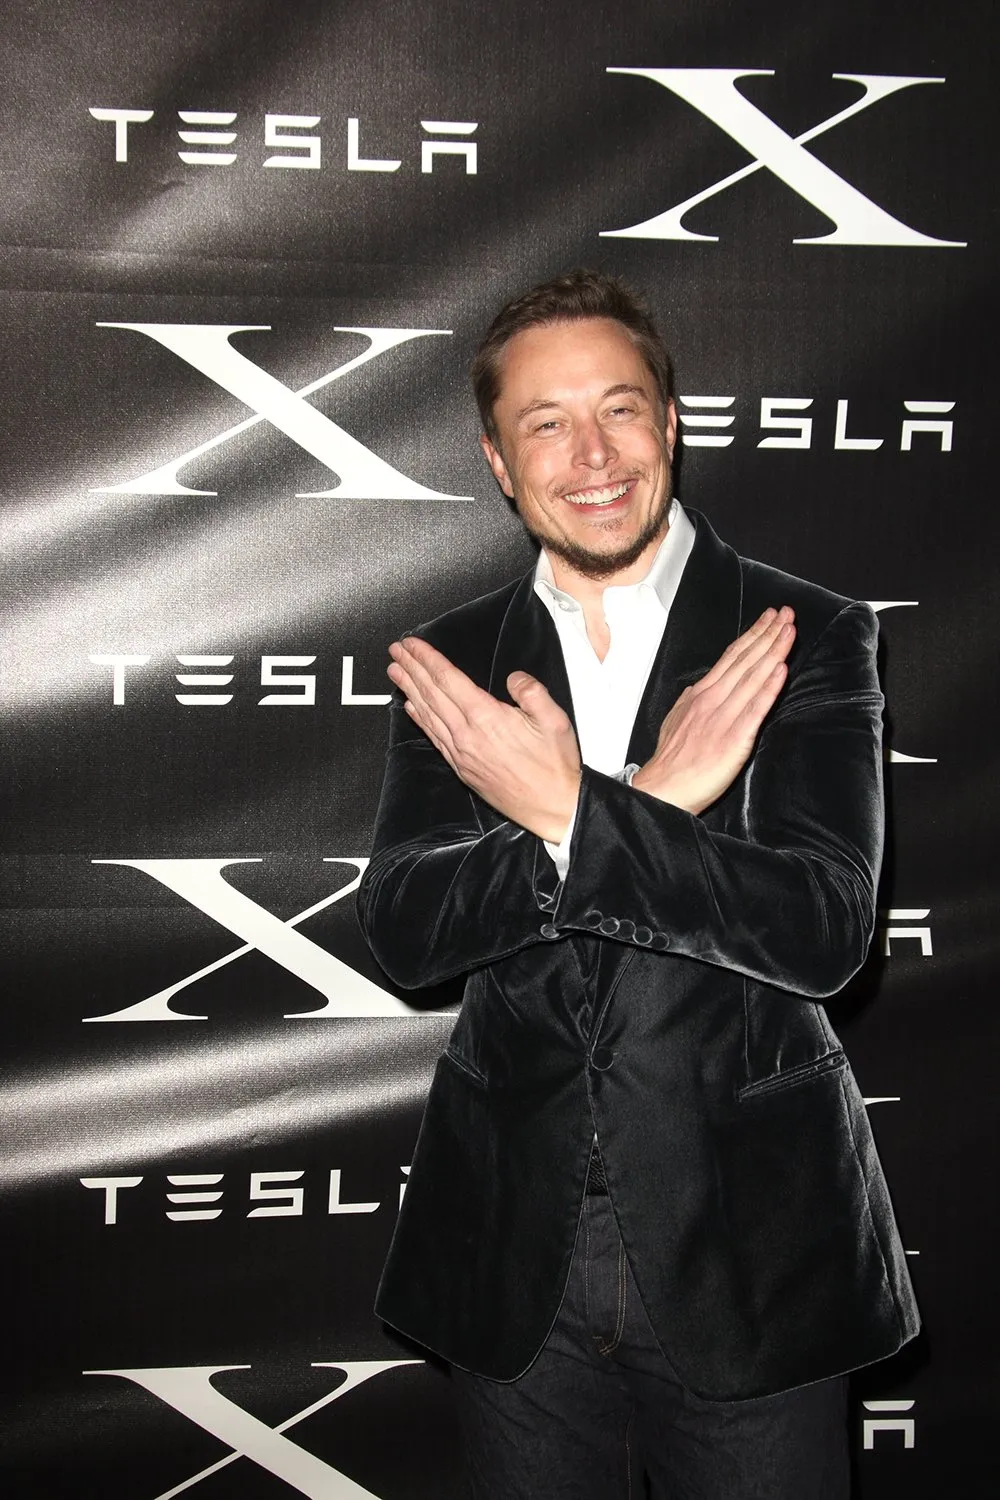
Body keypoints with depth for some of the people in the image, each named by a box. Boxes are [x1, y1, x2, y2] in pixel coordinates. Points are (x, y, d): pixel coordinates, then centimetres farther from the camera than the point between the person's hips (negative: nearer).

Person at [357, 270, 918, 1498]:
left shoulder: (806, 638, -6)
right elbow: (401, 927, -8)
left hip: (746, 1258, -2)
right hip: (517, 1260, 3)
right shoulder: (452, 662, 3)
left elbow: (826, 927, -16)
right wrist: (654, 800, -19)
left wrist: (566, 817, -23)